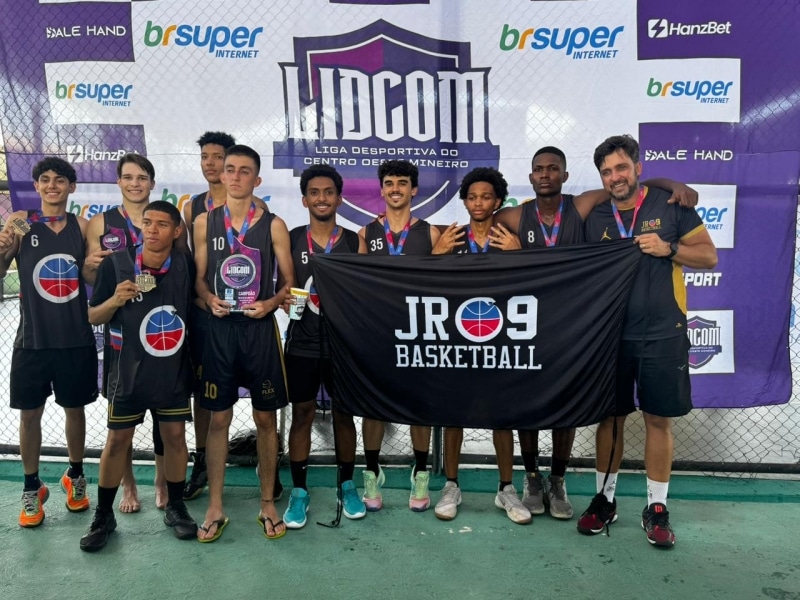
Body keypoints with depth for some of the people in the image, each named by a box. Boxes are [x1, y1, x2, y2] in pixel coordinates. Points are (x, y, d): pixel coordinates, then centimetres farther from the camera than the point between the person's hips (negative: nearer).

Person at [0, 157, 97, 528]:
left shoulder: (82, 225, 2)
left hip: (76, 338, 1)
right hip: (33, 339, -1)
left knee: (74, 409, 14)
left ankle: (75, 476, 33)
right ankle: (31, 488, 25)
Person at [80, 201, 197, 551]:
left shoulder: (185, 265, -5)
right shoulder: (116, 264, -8)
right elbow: (94, 317, -1)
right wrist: (115, 301, -20)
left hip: (174, 369, 1)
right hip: (128, 370, -1)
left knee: (175, 434, 8)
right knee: (118, 439, 7)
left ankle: (175, 507, 25)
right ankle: (103, 515, 23)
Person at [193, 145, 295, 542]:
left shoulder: (273, 225, 1)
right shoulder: (205, 222, 6)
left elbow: (289, 282, 3)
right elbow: (199, 277, 9)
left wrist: (270, 303, -15)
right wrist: (209, 298, -11)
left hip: (260, 327, -1)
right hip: (220, 328, 1)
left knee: (265, 417, 7)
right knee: (218, 418, 7)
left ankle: (267, 504, 22)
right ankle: (214, 508, 20)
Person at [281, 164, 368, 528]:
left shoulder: (354, 242, 4)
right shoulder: (291, 239, 2)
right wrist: (290, 301, -19)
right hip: (302, 342, 0)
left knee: (344, 413, 11)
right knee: (302, 414, 7)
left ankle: (347, 486, 27)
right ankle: (299, 491, 20)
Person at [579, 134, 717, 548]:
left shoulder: (670, 205, -2)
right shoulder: (594, 219, 4)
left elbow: (709, 256, 0)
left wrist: (668, 248, -17)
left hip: (663, 334, -2)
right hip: (611, 335, 2)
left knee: (659, 420, 5)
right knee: (610, 418, 10)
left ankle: (657, 508, 20)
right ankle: (604, 499, 25)